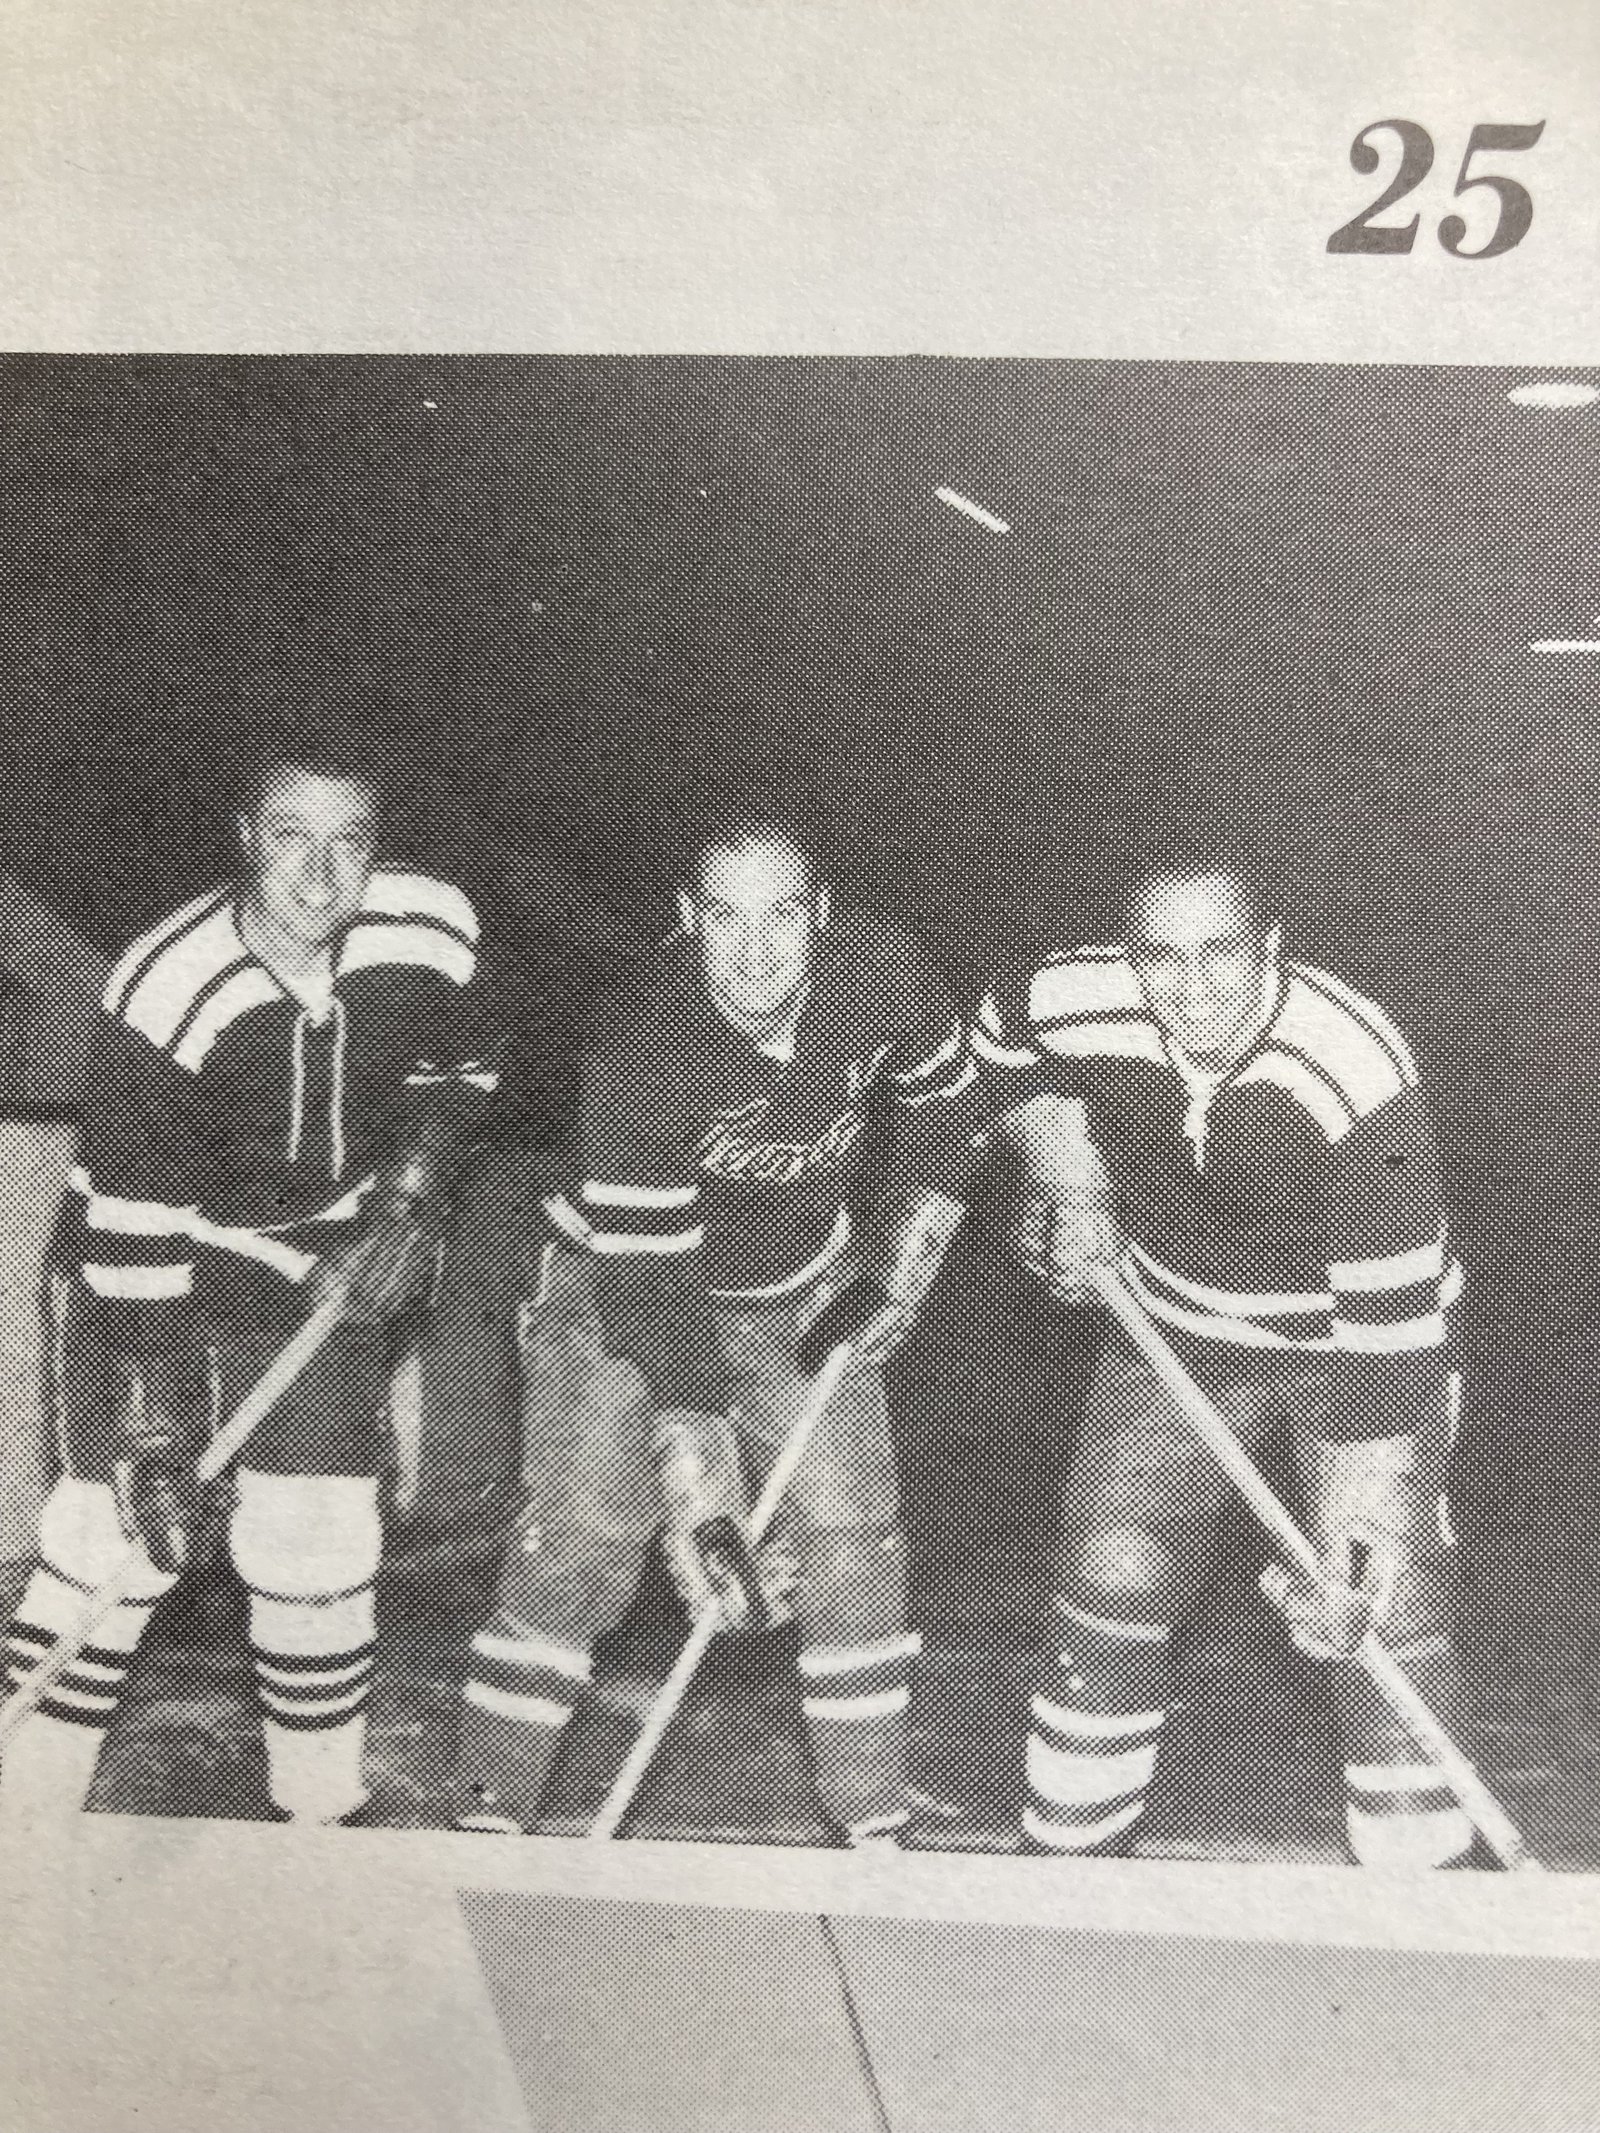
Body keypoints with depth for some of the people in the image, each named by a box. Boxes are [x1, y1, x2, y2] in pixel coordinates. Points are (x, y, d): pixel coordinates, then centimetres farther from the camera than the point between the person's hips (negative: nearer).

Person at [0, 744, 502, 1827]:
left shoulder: (434, 930, -18)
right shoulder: (165, 988, -28)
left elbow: (456, 1076, 4)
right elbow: (133, 1222, -25)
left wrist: (404, 1209, -6)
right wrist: (149, 1432, -25)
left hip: (324, 1258, 3)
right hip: (159, 1249, -2)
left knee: (318, 1536, 0)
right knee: (113, 1526, -7)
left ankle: (321, 1815, 20)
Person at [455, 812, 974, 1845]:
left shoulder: (885, 974, -21)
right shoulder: (640, 1051, -32)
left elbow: (940, 1110, 1)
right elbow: (649, 1286, -31)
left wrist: (894, 1275, -3)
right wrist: (699, 1494, -34)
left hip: (804, 1296, 4)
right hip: (623, 1286, -3)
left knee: (853, 1540, -2)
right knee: (583, 1546, -11)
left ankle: (876, 1829, 14)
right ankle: (488, 1819, 6)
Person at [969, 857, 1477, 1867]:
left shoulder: (1359, 1074, -34)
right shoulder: (1082, 1005, -23)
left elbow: (1393, 1323, -32)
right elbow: (999, 1034, 4)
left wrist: (1366, 1515, -35)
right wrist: (1070, 1180, -5)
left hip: (1354, 1337, -3)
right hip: (1178, 1332, 4)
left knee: (1391, 1617, -8)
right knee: (1108, 1590, 7)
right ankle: (1065, 1857, 26)